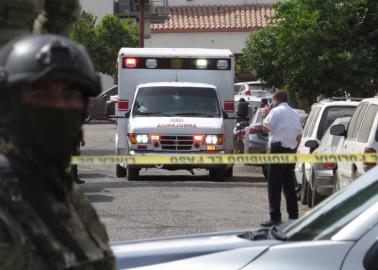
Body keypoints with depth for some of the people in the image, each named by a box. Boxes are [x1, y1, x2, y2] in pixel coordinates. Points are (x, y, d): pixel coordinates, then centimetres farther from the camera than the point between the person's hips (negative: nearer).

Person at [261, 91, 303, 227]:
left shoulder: (276, 111, -7)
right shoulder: (294, 114, 15)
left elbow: (266, 127, -6)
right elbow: (299, 134, 17)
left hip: (278, 149, -7)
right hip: (291, 150, 7)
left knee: (274, 186, -7)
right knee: (289, 186, 13)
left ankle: (275, 217, -11)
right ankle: (293, 215, 14)